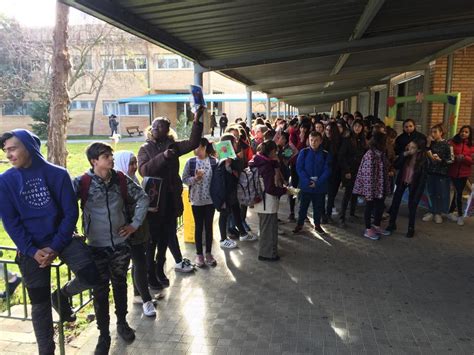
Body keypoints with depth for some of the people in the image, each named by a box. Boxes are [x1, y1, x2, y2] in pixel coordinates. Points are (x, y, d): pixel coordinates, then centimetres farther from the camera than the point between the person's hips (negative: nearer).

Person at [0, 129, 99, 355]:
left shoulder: (58, 175, -8)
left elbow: (71, 213, -7)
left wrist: (55, 246, -13)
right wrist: (32, 251, -13)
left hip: (61, 238, 0)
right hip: (31, 248, 1)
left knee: (90, 275, -20)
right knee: (40, 303, 8)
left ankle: (61, 296, 13)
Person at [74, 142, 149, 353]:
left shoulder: (121, 180, -3)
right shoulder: (83, 183, -12)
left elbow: (143, 198, 6)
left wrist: (135, 224, 2)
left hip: (120, 244, 3)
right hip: (97, 247, -2)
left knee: (120, 285, 18)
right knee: (100, 291, 8)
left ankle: (122, 323, 39)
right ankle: (103, 335, 25)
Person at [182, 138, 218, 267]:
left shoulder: (214, 161, -4)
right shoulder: (190, 162, -3)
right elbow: (184, 179, 0)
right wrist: (195, 178, -17)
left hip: (210, 199, 0)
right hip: (196, 200, 0)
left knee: (209, 227, 9)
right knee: (198, 227, 9)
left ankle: (208, 253, 23)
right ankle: (199, 254, 22)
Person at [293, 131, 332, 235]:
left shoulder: (326, 154, -3)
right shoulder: (303, 152, -4)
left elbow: (327, 171, -4)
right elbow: (299, 168, -6)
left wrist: (317, 183, -15)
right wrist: (307, 181, -16)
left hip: (320, 187, 1)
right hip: (305, 185, -1)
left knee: (318, 207, 12)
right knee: (303, 205, 9)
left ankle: (317, 225, 29)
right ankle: (299, 224, 23)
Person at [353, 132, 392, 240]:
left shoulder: (381, 153, 5)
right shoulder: (370, 155, -22)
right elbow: (368, 175, -23)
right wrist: (369, 191, -23)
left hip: (381, 186, 8)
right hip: (372, 187, -8)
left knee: (380, 206, 17)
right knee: (370, 206, 6)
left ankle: (376, 226, 36)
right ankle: (368, 230, 20)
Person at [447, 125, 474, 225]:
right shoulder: (453, 142, -3)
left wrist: (464, 157, -20)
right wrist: (455, 157, -20)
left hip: (464, 173, 3)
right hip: (454, 172, -3)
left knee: (457, 193, 11)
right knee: (458, 193, -3)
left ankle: (451, 212, 25)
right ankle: (460, 215, 8)